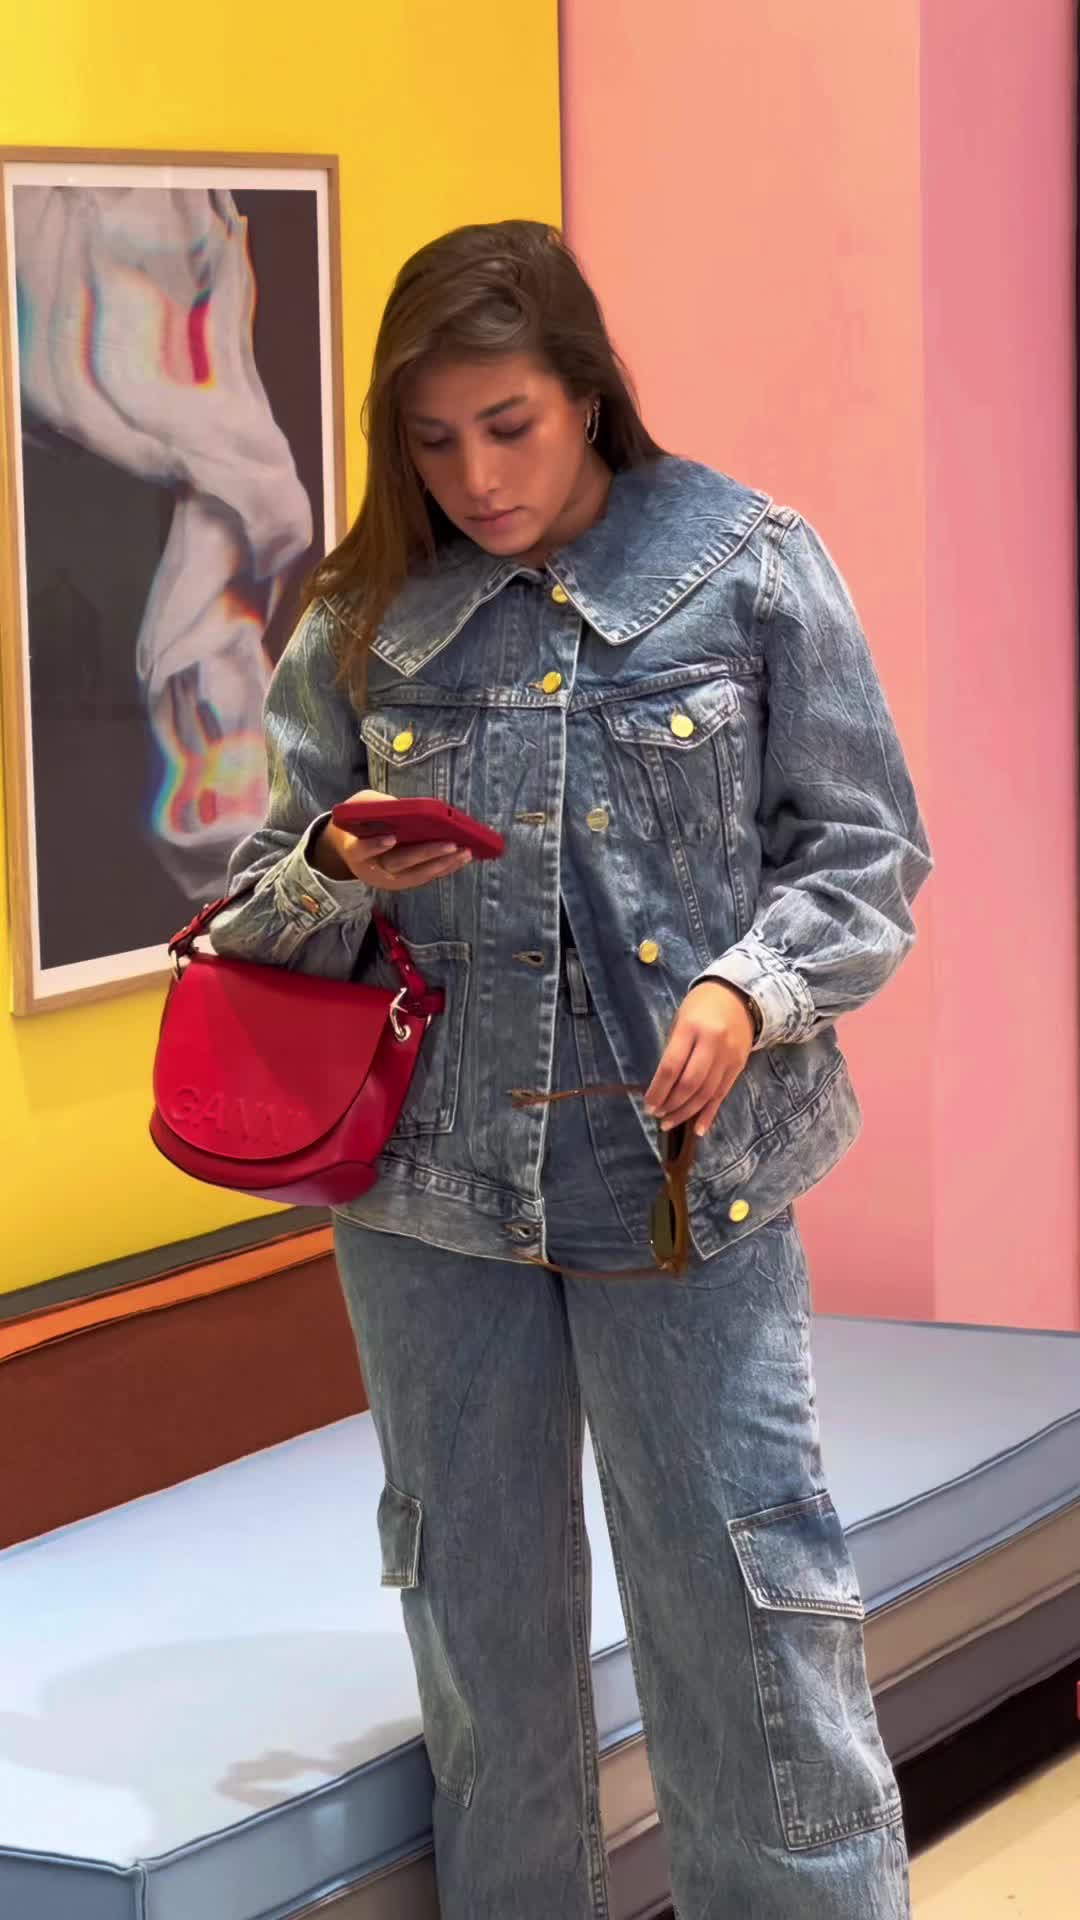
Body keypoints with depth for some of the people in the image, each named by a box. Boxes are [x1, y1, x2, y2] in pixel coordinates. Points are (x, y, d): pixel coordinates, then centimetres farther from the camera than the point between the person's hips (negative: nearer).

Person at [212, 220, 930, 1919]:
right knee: (482, 1610, 13)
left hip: (688, 1181, -3)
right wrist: (339, 880, -13)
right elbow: (270, 925, 10)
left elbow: (865, 849, 0)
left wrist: (753, 988, -17)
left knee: (744, 1603, -1)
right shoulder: (367, 626, 5)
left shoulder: (749, 569, -2)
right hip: (430, 1188, 3)